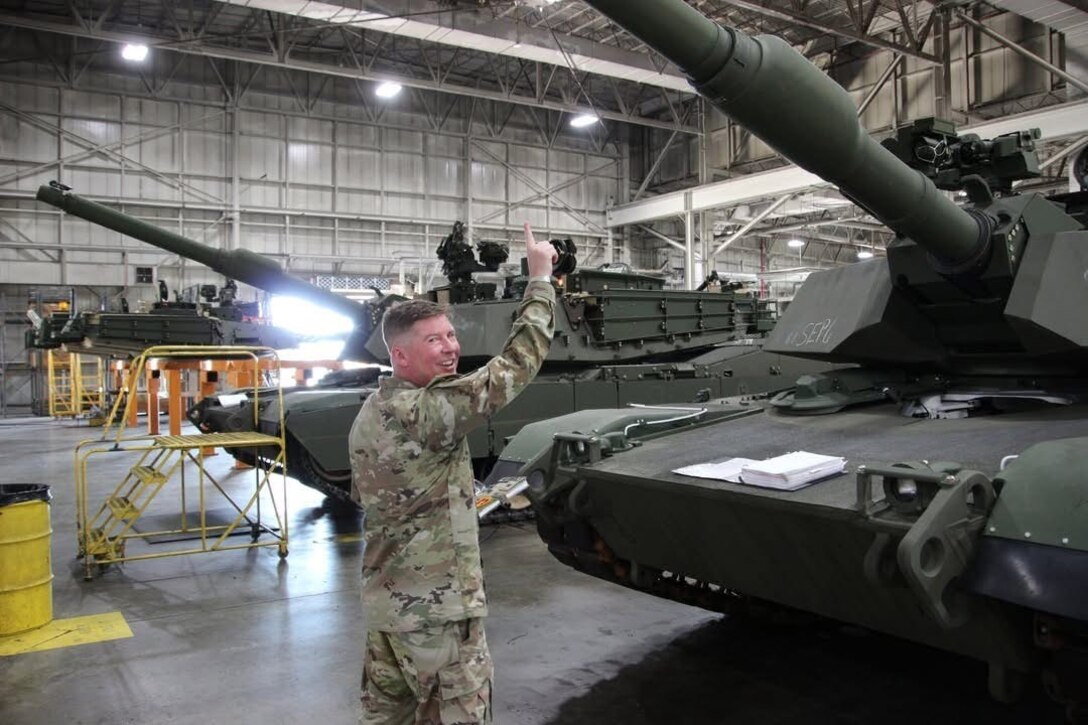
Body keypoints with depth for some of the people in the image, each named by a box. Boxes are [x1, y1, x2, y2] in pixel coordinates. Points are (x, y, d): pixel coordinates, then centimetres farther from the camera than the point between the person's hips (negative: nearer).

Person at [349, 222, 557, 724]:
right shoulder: (425, 410, -23)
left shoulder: (371, 413, 7)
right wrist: (540, 278, -14)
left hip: (386, 601, 9)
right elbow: (516, 364, -23)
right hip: (437, 606, -9)